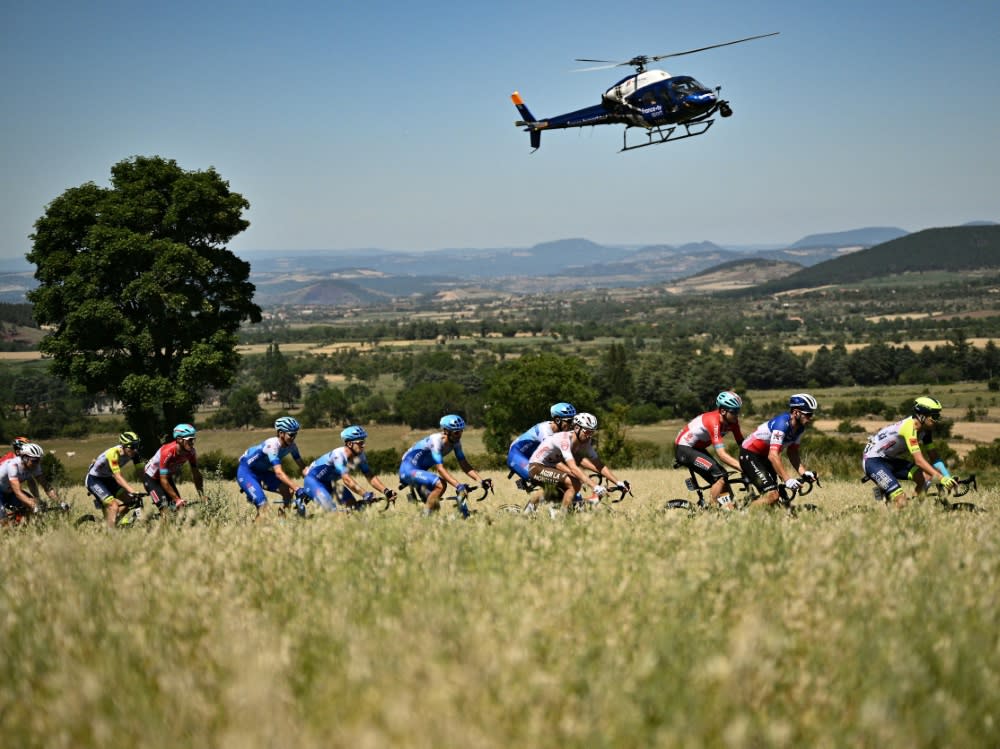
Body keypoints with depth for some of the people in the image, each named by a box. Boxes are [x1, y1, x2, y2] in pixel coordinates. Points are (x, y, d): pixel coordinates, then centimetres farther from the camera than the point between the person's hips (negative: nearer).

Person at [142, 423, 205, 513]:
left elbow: (196, 474, -12)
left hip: (168, 476, 6)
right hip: (151, 478, -6)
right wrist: (177, 499, -35)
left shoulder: (191, 452, -20)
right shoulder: (167, 452, -37)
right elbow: (163, 480, -34)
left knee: (179, 508, -6)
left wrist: (202, 496, -20)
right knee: (164, 508, -21)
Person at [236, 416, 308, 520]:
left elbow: (303, 467, -7)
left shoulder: (291, 446, -10)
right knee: (263, 506, -23)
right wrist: (297, 489, -48)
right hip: (246, 472, -8)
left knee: (288, 491, -11)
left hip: (262, 472, 8)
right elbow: (279, 473, -41)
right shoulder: (272, 445, -32)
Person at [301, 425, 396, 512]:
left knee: (354, 506, -5)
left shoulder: (360, 456, -12)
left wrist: (386, 491, -27)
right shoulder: (339, 455, -34)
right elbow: (347, 480, -42)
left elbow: (370, 477, -12)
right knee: (332, 510, -26)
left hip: (329, 483, 8)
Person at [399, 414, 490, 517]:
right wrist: (458, 485, -45)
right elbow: (440, 468, -35)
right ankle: (425, 516, -21)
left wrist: (481, 480, -20)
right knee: (441, 484, -29)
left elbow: (465, 465, -6)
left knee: (435, 506, 5)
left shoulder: (455, 442, -6)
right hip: (408, 469, -9)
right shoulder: (436, 441, -29)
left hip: (420, 470, 9)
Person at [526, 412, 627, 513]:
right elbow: (573, 468, -39)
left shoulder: (585, 443, -6)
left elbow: (600, 466, -4)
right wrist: (595, 486, -46)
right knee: (574, 484, -24)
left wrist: (619, 483, -14)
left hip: (551, 466, 9)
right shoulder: (565, 440, -30)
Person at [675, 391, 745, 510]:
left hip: (697, 448, 9)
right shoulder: (714, 422, -32)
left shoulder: (732, 421, -8)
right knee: (719, 475, -23)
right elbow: (722, 455, -37)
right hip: (683, 449, -9)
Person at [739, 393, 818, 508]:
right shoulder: (782, 424, -30)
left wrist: (803, 473, -9)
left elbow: (792, 452, 6)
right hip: (749, 455, -10)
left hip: (763, 457, 10)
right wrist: (787, 480, -40)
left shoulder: (799, 427, -3)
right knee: (772, 495, -21)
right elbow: (773, 455, -37)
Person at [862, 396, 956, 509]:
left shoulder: (925, 430, -2)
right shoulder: (909, 428, -28)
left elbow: (934, 458, 0)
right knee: (901, 501, -24)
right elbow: (919, 460, -35)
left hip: (892, 460, 9)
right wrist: (942, 478, -42)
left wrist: (948, 478, -13)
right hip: (873, 460, -9)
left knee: (926, 477, -13)